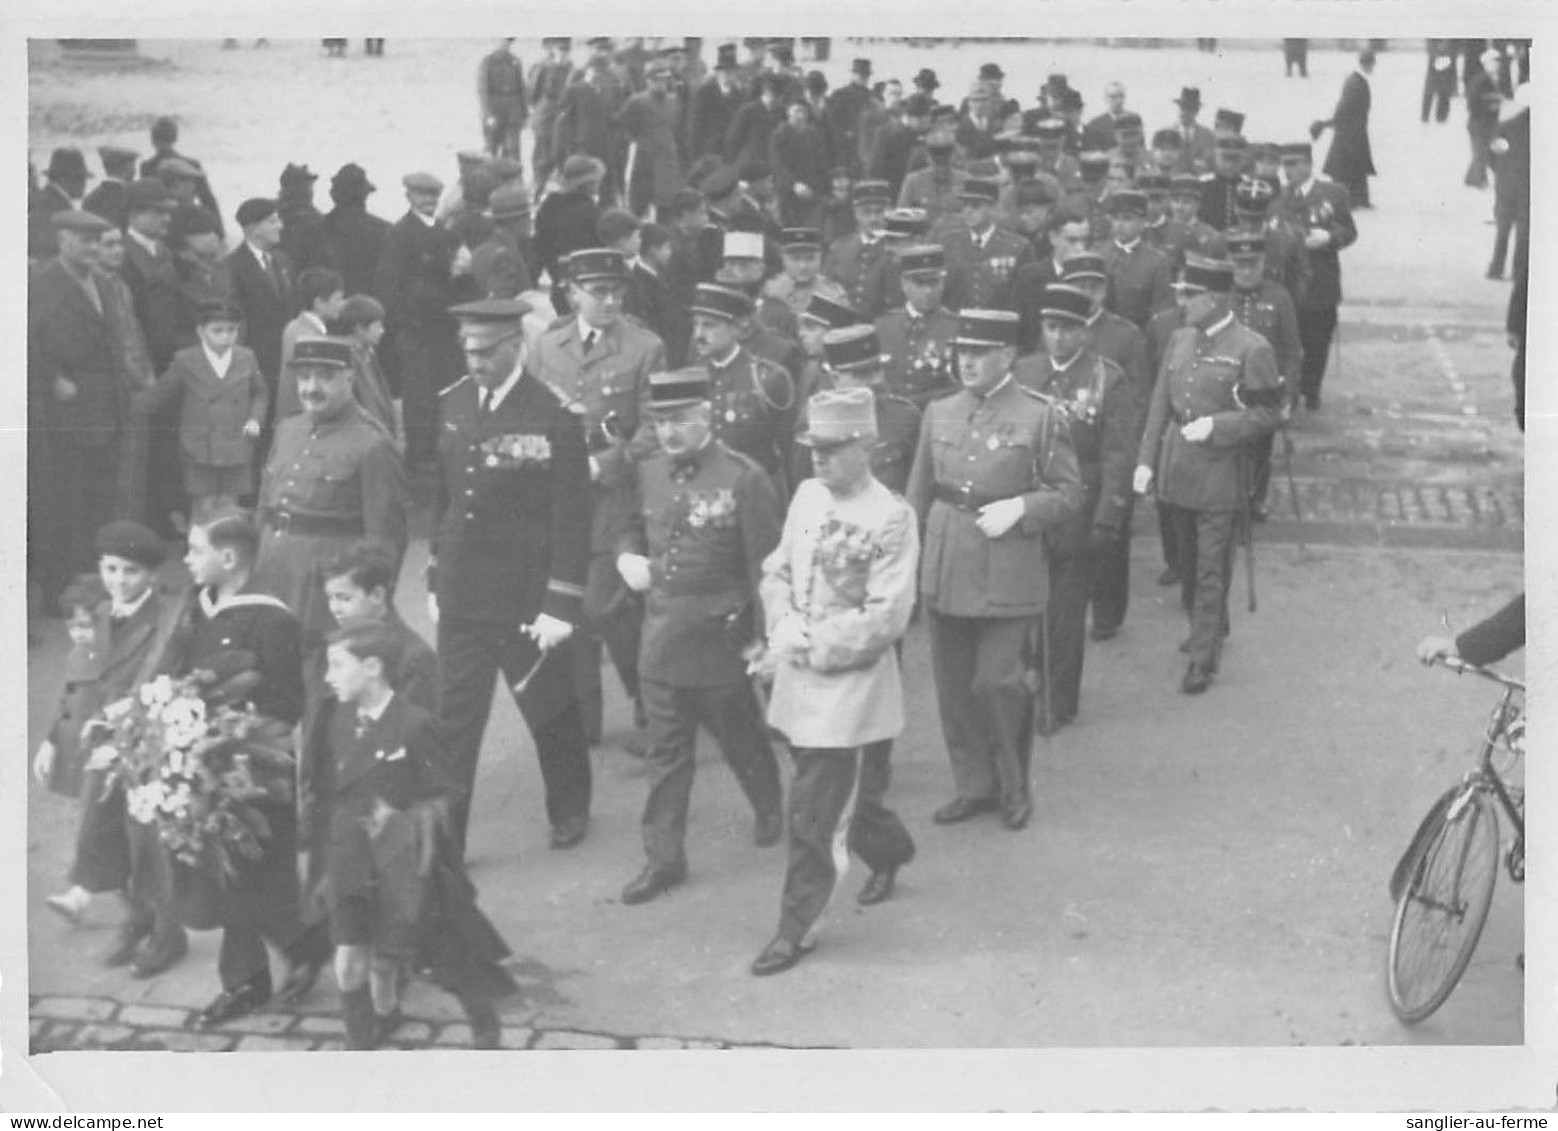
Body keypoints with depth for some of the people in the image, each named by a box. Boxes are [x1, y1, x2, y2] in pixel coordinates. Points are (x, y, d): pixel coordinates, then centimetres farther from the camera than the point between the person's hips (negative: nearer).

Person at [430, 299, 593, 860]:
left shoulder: (555, 416, -13)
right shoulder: (452, 404, 4)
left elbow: (572, 517, -13)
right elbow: (442, 497, 12)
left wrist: (562, 605, -15)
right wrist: (436, 577, 12)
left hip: (527, 601, -4)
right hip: (461, 598, 4)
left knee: (549, 709, 13)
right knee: (453, 719, 3)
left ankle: (570, 809, 36)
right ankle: (443, 837, 9)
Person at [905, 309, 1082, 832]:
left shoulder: (1039, 418, -4)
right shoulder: (939, 413, 8)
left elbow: (1069, 493, -1)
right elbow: (919, 492, 14)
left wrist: (1019, 507, -16)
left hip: (1008, 576, -4)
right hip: (944, 570, 5)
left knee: (999, 682, -5)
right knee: (954, 686, 9)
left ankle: (1014, 789, 16)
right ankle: (974, 786, 24)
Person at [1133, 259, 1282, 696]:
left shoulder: (1250, 349, -12)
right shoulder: (1180, 339, 7)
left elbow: (1268, 413, -8)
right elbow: (1160, 402, 10)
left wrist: (1215, 425, -19)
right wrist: (1146, 459, 5)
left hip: (1219, 472, -6)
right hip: (1176, 468, 6)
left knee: (1211, 571, -2)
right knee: (1188, 563, 18)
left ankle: (1203, 658, 3)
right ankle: (1208, 629, 37)